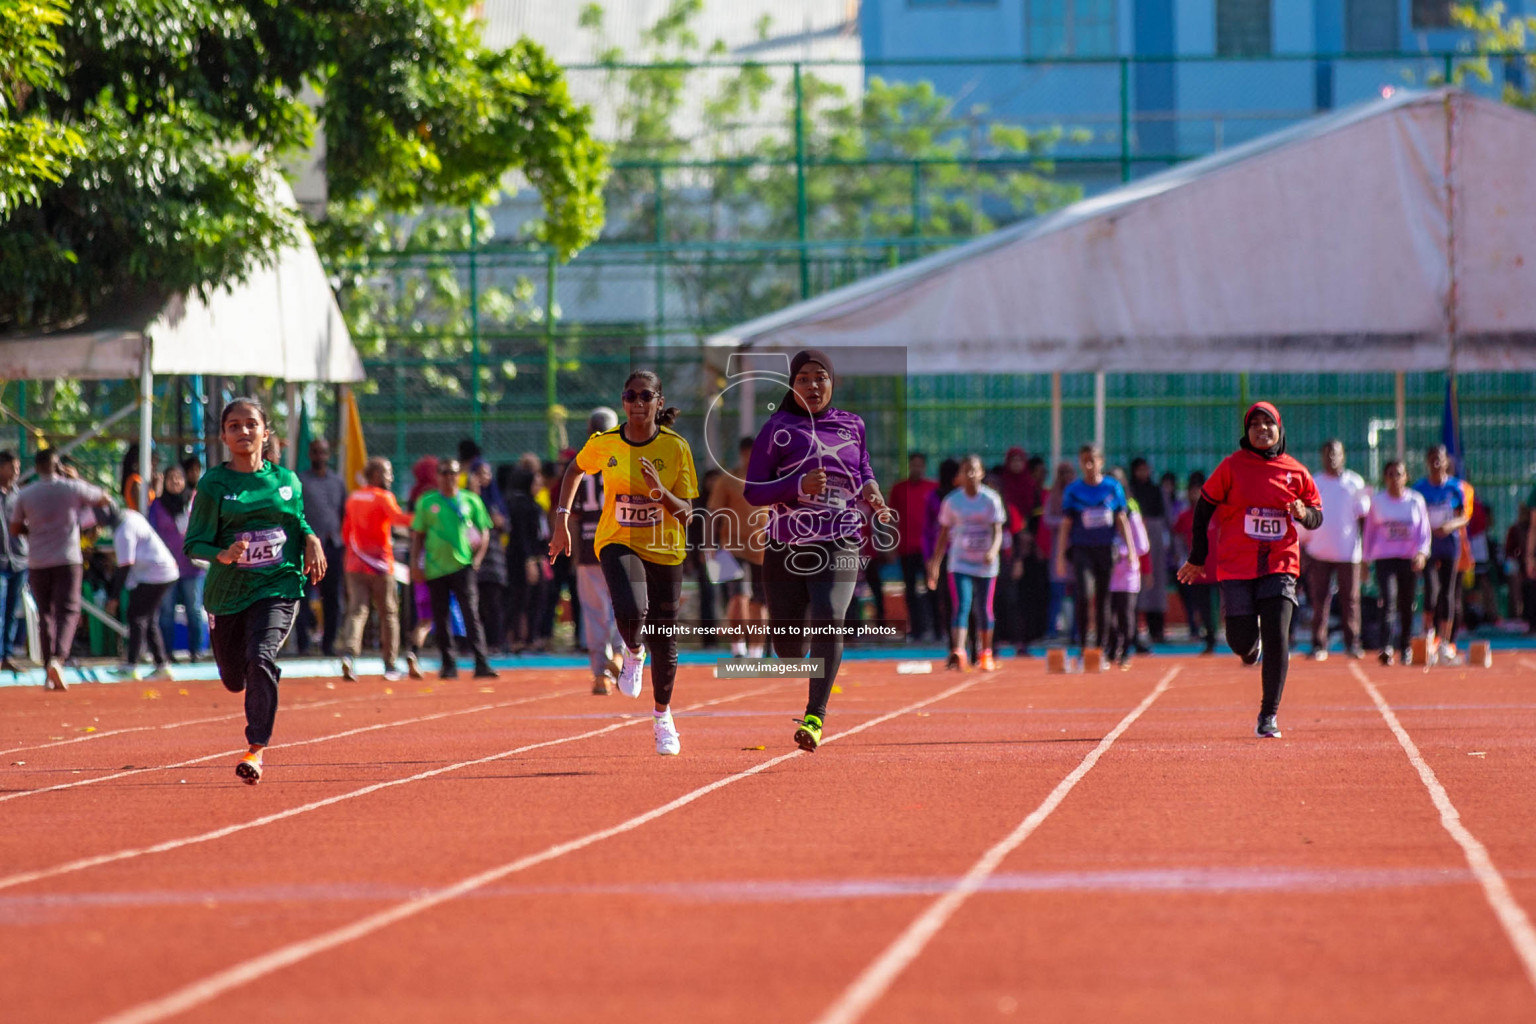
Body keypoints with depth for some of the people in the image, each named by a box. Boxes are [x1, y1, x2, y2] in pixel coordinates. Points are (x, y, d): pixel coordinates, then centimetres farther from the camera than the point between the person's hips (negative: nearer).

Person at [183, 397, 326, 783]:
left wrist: (312, 540, 0)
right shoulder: (214, 484, -4)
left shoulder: (287, 480, 4)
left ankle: (257, 748, -18)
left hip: (278, 588, -1)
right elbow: (193, 544, -7)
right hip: (227, 592, 1)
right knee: (235, 679, 14)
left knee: (261, 657, -25)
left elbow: (299, 521, 22)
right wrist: (223, 555, -27)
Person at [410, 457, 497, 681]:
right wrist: (415, 564, 2)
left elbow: (484, 532, 11)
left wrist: (477, 559, -1)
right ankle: (448, 665, 18)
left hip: (463, 566, -2)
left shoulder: (471, 501, 5)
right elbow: (417, 535, 10)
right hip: (435, 568, 2)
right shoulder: (427, 502, 5)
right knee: (440, 618, 6)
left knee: (471, 614, -13)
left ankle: (481, 663, -18)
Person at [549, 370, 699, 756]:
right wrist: (562, 518, 10)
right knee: (631, 611, -30)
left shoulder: (675, 448, -9)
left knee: (663, 637, 8)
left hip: (664, 550, 1)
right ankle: (633, 653, 8)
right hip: (618, 542, -1)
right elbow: (575, 470, 16)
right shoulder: (604, 444, -6)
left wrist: (659, 491, -27)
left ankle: (662, 715, 34)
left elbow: (686, 513, -9)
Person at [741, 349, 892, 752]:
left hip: (838, 545, 0)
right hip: (786, 548, 0)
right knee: (787, 640, 6)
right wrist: (799, 485, -19)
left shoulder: (852, 426, 10)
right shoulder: (778, 429, 0)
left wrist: (871, 493, 5)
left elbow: (863, 468, 28)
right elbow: (752, 490, -4)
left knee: (829, 620, -24)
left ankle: (815, 717, -28)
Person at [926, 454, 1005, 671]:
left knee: (985, 609, 10)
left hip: (985, 564, 0)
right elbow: (944, 534, 7)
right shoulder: (952, 501, 0)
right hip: (959, 562, 0)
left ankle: (985, 654, 28)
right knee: (961, 606, -15)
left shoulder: (991, 499, -4)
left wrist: (993, 551, -30)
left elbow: (998, 531, -9)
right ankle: (957, 653, -29)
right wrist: (934, 565, 5)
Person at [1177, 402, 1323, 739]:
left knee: (1277, 638, -11)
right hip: (1236, 567, -1)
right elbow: (1204, 506, 6)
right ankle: (1251, 644, 37)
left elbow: (1317, 517, 14)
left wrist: (1303, 513, -11)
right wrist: (1197, 558, 6)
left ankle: (1269, 715, -1)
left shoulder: (1295, 472, 5)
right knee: (1241, 642, -4)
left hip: (1280, 565, 1)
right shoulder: (1233, 466, -1)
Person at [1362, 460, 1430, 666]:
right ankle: (1386, 648, -25)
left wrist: (1422, 553, -12)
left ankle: (1405, 648, 21)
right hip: (1384, 557, -1)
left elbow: (1424, 531, 4)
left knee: (1407, 606, 6)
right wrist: (1367, 559, 12)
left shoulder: (1416, 501, 5)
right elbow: (1369, 531, 13)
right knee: (1388, 599, -18)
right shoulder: (1377, 502, 6)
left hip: (1410, 559, 1)